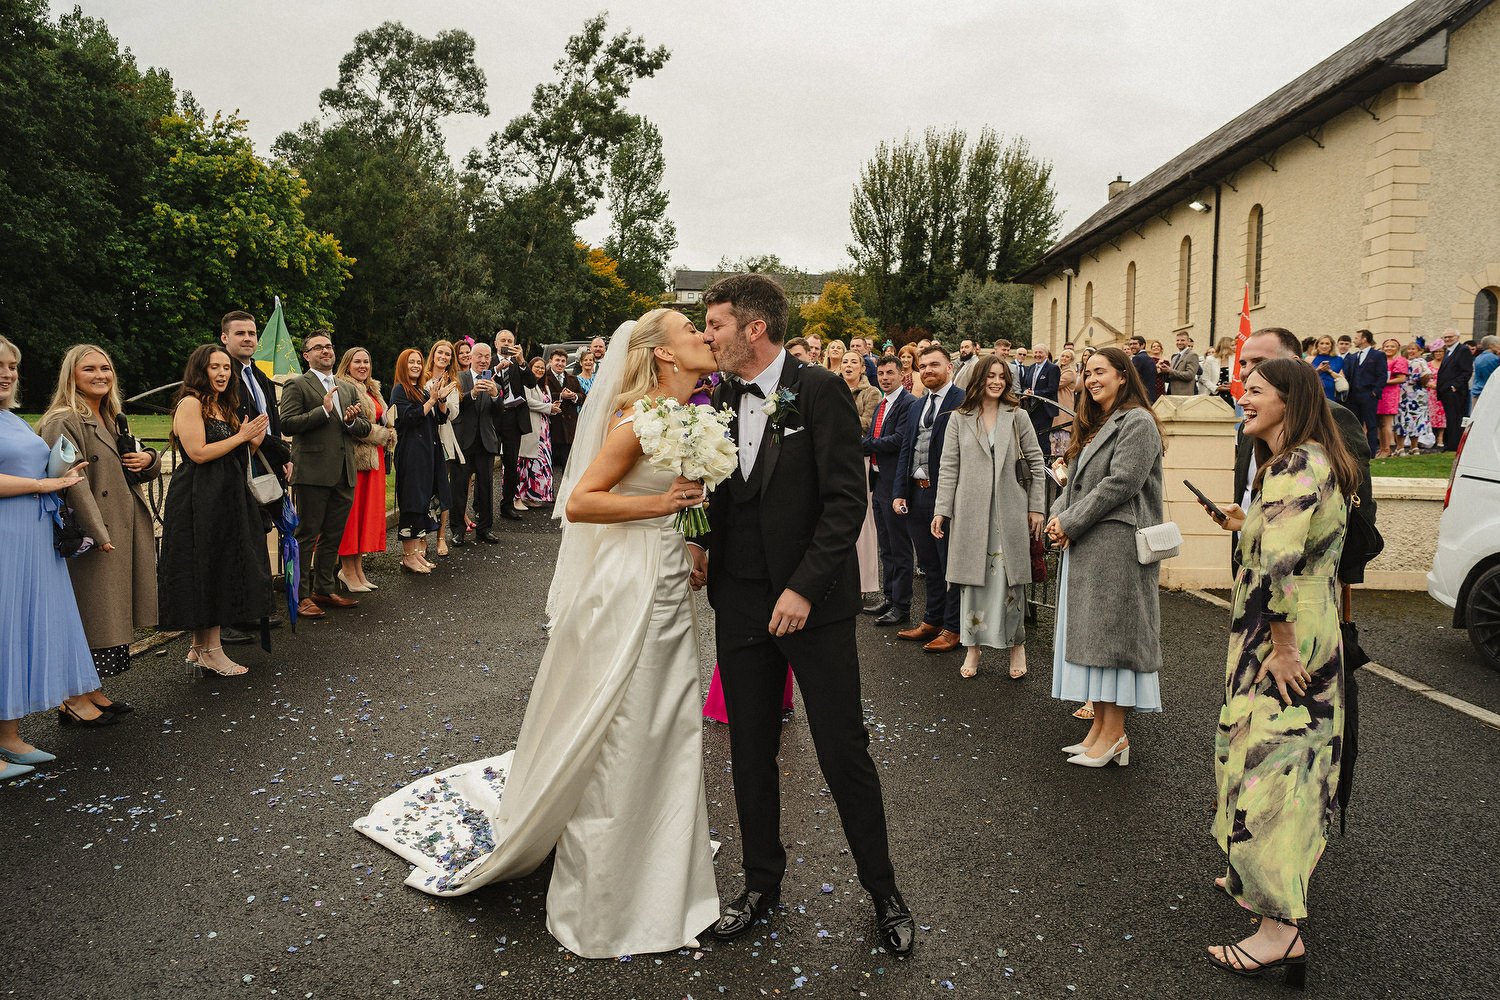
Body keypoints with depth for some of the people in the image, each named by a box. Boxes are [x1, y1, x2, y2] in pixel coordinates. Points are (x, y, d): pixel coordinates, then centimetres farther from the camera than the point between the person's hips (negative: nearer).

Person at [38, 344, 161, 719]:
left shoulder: (114, 420, 18)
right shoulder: (63, 422, -10)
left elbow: (139, 472, 26)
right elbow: (75, 483, -19)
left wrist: (149, 459, 2)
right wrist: (99, 534, -25)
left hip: (128, 531, 9)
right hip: (93, 536, -9)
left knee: (113, 614, 13)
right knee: (93, 614, -3)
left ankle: (92, 691, 23)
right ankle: (76, 699, 7)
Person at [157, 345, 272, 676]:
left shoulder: (224, 406, 17)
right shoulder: (191, 403, -9)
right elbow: (198, 453, -18)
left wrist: (253, 443, 1)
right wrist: (241, 436, -12)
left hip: (225, 500, 9)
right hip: (198, 502, -9)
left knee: (220, 571, 9)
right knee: (204, 572, -3)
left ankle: (201, 647, 18)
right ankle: (210, 651, 4)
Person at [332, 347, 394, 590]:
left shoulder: (372, 390, 19)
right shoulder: (342, 388, -9)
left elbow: (384, 421, 26)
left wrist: (388, 435, 4)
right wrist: (381, 435, -10)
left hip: (374, 458, 9)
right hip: (354, 458, -9)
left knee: (367, 513, 9)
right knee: (351, 513, -5)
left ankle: (358, 568, 16)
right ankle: (348, 571, 2)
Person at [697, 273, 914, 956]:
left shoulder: (819, 391, -10)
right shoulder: (720, 399, 8)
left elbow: (846, 500, -14)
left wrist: (804, 588, -19)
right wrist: (702, 547, -1)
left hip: (813, 600, -5)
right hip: (739, 603, 6)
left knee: (844, 753, 3)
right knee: (750, 752, 13)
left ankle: (884, 892, 23)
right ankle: (762, 881, 32)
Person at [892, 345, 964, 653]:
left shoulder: (962, 402, -9)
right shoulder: (918, 405, 15)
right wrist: (899, 493, 7)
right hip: (916, 494, 7)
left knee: (950, 564, 4)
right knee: (929, 564, 17)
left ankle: (953, 628, 14)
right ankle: (932, 621, 29)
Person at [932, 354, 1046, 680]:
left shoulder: (1018, 417, 6)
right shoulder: (959, 419, 5)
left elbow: (1036, 464, 6)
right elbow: (948, 468, 3)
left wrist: (1036, 507, 1)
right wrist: (941, 510, -3)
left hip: (1009, 512, 0)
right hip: (970, 511, 0)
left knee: (1010, 580, 3)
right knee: (972, 580, 4)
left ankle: (1016, 645, 17)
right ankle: (973, 647, 14)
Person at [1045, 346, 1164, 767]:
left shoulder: (1137, 423, -8)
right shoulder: (1094, 426, 20)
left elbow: (1120, 484, -17)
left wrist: (1070, 522, -14)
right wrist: (1057, 515, -1)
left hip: (1116, 546, -9)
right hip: (1084, 546, 9)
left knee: (1109, 631, -6)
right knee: (1088, 633, 9)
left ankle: (1114, 734, 0)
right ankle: (1100, 725, 16)